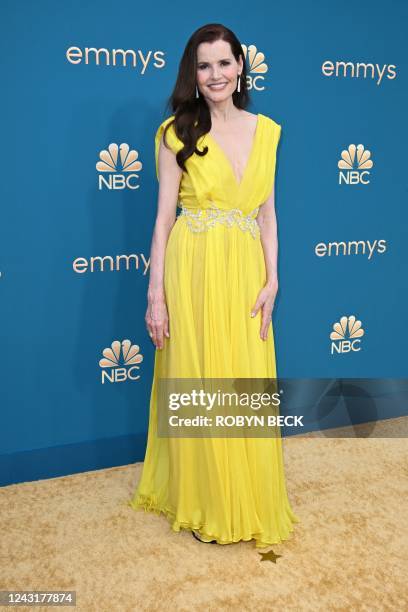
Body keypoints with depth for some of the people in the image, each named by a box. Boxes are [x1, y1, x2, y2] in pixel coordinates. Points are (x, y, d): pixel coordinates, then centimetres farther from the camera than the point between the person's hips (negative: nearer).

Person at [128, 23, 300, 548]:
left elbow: (267, 212, 10)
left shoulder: (264, 130, 10)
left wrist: (272, 280, 1)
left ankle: (250, 500, 29)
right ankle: (203, 501, 24)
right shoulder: (178, 132, 1)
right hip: (193, 271, -3)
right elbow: (165, 215, -3)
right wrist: (156, 292, -8)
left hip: (246, 273, 3)